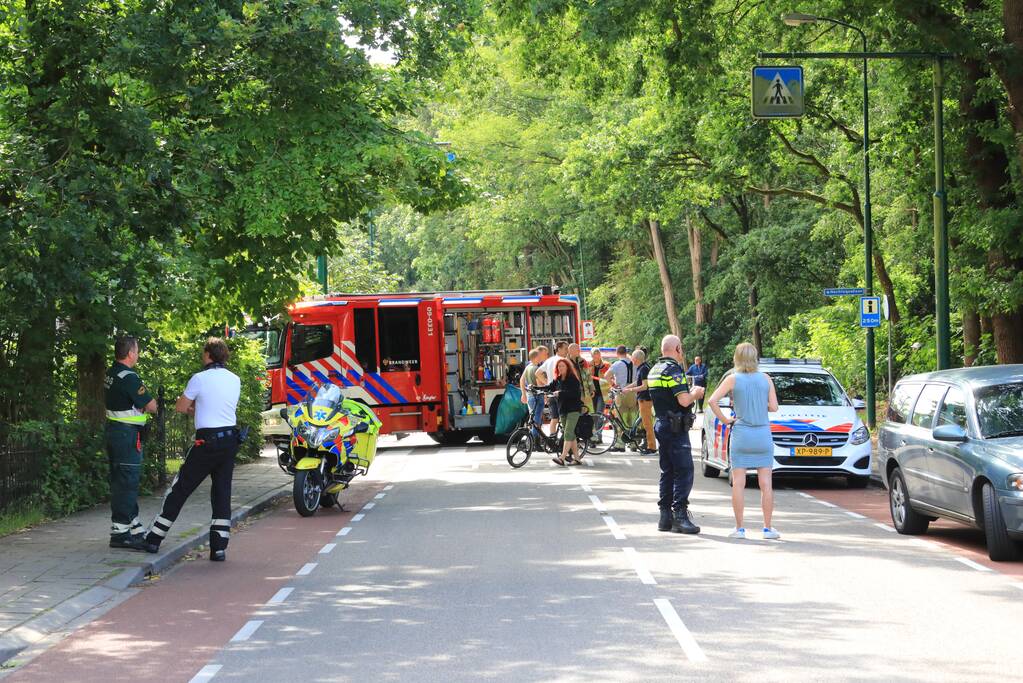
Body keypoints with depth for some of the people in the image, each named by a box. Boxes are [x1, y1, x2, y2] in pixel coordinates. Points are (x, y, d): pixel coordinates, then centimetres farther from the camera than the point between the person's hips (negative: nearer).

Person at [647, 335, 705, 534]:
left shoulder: (655, 370, 14)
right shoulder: (673, 370, -15)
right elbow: (684, 401, -22)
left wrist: (690, 392, 19)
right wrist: (696, 393, -2)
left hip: (662, 425, 10)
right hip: (675, 428, -10)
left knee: (668, 472, 13)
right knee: (684, 472, -8)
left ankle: (666, 517, 14)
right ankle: (680, 516, -12)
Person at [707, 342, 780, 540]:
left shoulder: (732, 379, -3)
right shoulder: (765, 379, 1)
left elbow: (712, 400, -12)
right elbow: (774, 407, 0)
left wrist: (724, 419, -1)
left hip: (741, 434, -1)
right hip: (763, 435, 1)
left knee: (738, 483, 3)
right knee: (766, 483, 4)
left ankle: (739, 528, 2)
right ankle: (768, 528, 4)